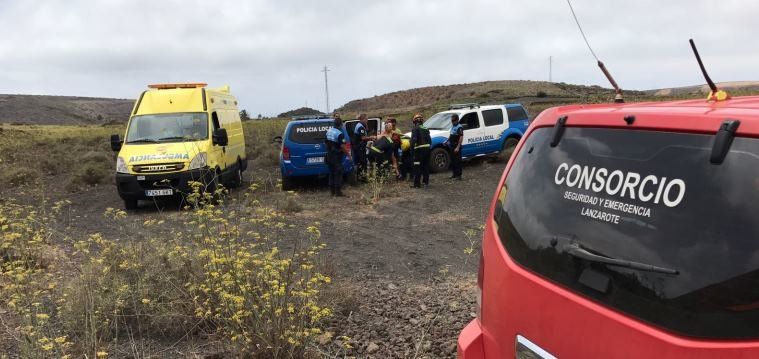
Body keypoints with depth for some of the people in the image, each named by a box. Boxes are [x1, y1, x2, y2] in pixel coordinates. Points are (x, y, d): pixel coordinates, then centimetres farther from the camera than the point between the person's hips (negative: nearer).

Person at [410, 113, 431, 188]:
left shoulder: (415, 129, -8)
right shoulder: (426, 129, 16)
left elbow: (413, 139, -18)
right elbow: (430, 140, 16)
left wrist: (412, 147, -11)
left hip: (419, 149, -7)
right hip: (427, 148, 7)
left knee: (417, 167, -5)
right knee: (426, 166, 17)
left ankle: (417, 184, -7)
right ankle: (426, 182, 25)